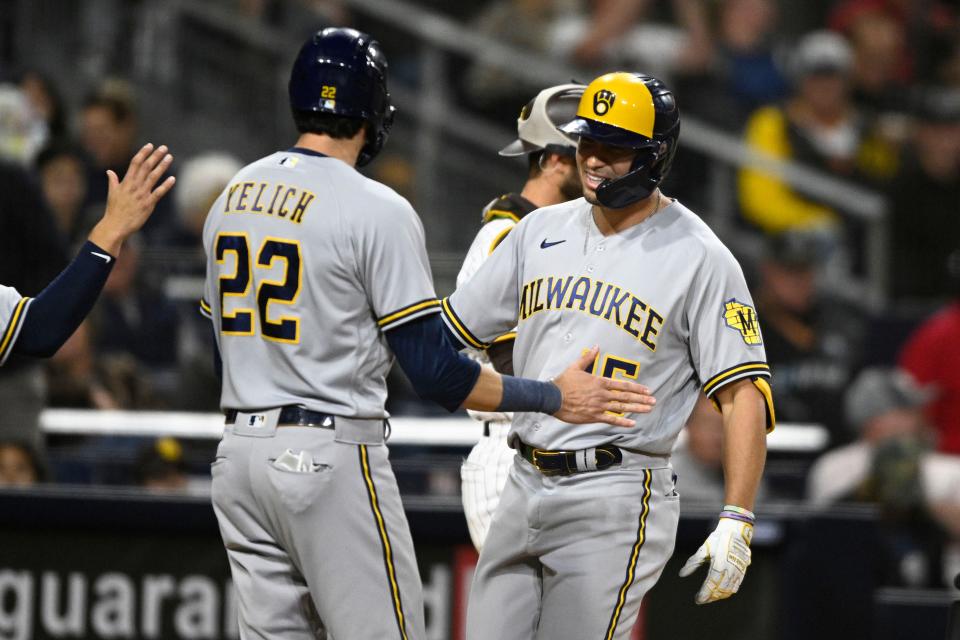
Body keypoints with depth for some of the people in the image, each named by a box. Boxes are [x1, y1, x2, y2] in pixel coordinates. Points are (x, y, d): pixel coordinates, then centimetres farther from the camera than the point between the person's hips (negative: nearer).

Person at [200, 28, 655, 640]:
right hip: (330, 453, -7)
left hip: (238, 449, 7)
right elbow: (435, 372, -13)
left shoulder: (231, 196, 10)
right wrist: (554, 398, -4)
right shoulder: (377, 211, -12)